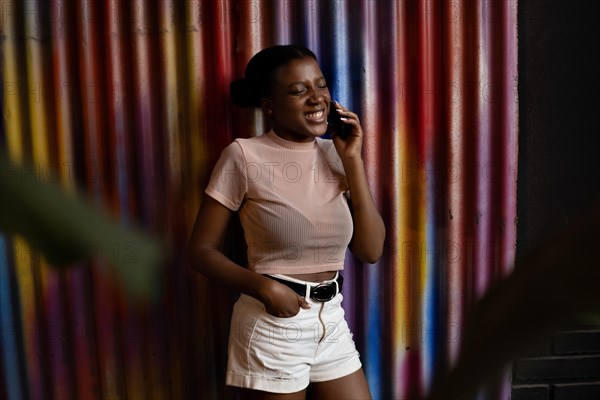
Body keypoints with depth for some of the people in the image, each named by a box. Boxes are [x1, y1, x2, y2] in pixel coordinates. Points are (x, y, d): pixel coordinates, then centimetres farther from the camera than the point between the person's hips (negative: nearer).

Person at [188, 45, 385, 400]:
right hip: (272, 327, -4)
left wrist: (353, 160, -8)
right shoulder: (244, 156, -11)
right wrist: (265, 287, -22)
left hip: (332, 322, 5)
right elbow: (202, 249, -8)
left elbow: (371, 250, -3)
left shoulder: (335, 154, 2)